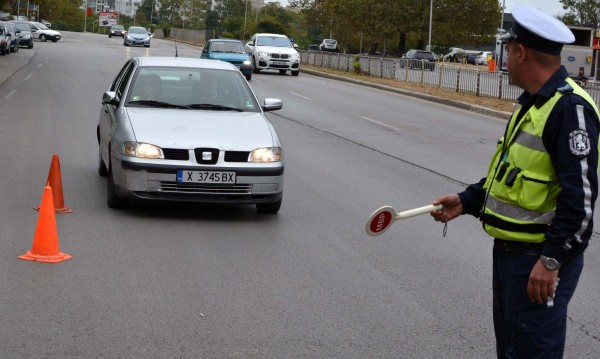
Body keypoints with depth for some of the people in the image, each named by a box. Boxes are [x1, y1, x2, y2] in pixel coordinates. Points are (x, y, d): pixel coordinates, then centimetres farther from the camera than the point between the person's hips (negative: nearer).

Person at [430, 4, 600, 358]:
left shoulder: (570, 107, -21)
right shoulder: (532, 102, 12)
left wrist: (551, 260, -24)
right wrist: (466, 201, 13)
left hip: (541, 259, -10)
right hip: (510, 250, 10)